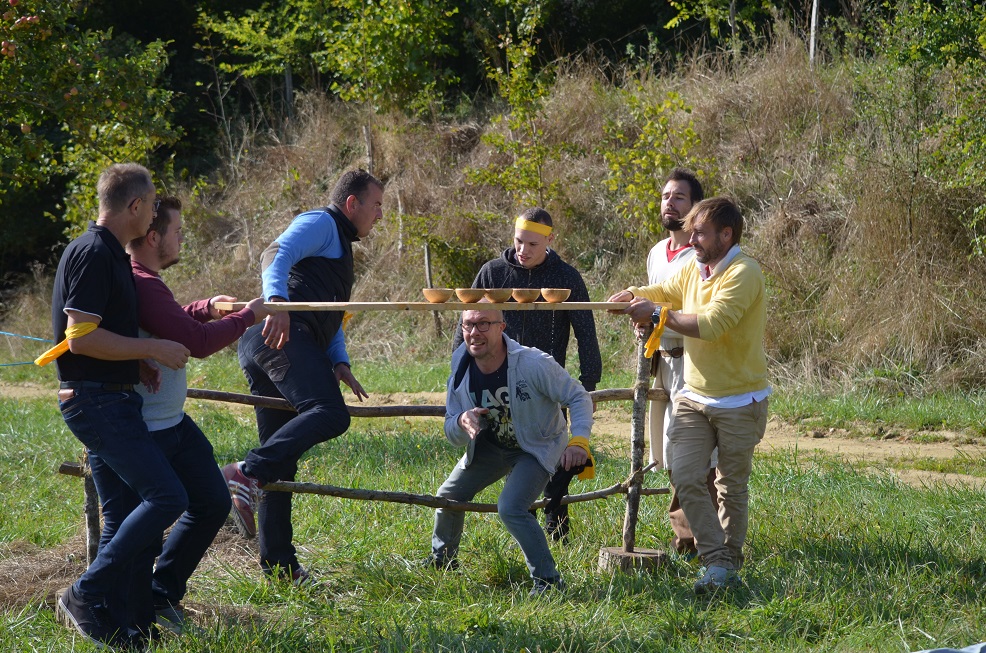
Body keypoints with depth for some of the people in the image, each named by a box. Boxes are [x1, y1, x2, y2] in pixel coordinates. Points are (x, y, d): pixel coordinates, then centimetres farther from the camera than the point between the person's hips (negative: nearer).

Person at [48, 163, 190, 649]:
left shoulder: (108, 254, 17)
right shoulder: (93, 254, -15)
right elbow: (80, 337, -22)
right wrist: (152, 349, -16)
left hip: (109, 399, 11)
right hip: (97, 400, -11)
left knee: (124, 513, 10)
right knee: (166, 495, -15)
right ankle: (87, 595, -12)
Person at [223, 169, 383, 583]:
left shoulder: (339, 249, 38)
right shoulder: (320, 223, 6)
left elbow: (330, 316, 40)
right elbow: (276, 255, -12)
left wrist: (339, 362, 21)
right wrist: (276, 299, -31)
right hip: (282, 335, -11)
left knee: (282, 458, 8)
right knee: (330, 413, -28)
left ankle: (278, 563, 8)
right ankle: (247, 473, -38)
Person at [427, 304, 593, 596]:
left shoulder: (533, 363, -32)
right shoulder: (462, 371, -16)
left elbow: (579, 397, -23)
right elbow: (453, 436, -8)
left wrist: (579, 441, -39)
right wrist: (462, 422, -34)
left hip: (538, 447, -6)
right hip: (491, 446, 6)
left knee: (511, 508, -28)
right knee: (449, 496, 13)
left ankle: (548, 580, -16)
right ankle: (441, 560, 43)